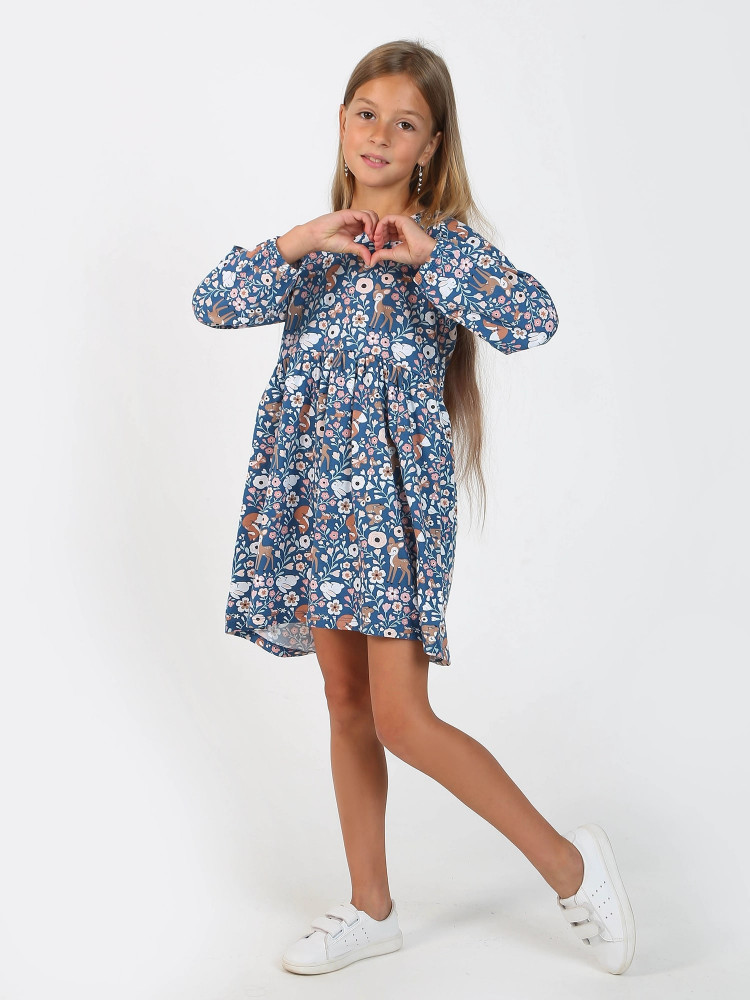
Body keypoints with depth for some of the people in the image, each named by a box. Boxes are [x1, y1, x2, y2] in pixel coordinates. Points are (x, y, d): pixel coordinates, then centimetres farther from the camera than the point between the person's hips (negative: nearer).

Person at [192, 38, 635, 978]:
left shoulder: (442, 239, -2)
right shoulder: (319, 244, 13)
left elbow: (537, 317, -20)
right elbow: (214, 301, 0)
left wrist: (426, 251, -21)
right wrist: (300, 240, -11)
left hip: (395, 493, -6)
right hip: (314, 493, 6)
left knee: (401, 719, -9)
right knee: (346, 705, 12)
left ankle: (567, 862, 9)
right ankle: (371, 909, 27)